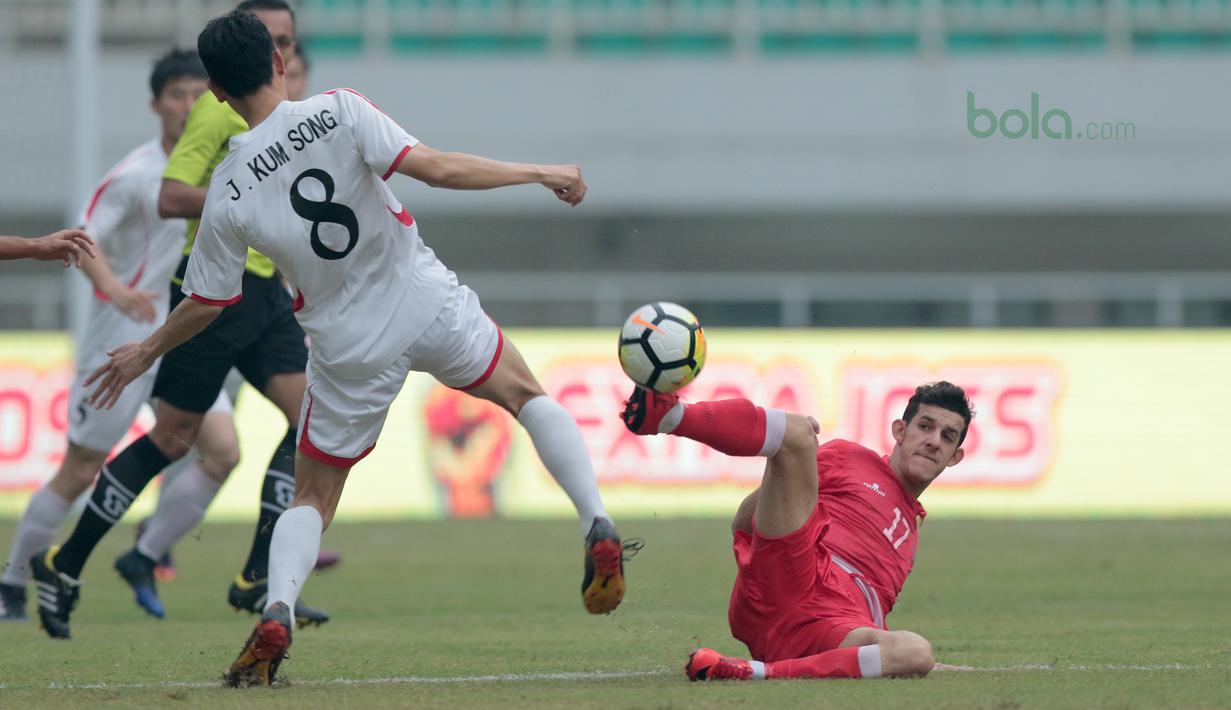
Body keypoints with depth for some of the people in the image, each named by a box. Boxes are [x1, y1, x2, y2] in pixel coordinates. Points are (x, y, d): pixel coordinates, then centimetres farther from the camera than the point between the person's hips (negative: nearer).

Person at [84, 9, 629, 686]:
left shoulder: (229, 192, -7)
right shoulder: (339, 113, -12)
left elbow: (205, 302, 2)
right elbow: (433, 168, -19)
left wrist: (143, 352, 21)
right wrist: (539, 173, -9)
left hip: (348, 346, 0)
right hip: (428, 303, 0)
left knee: (312, 499, 16)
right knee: (527, 395, 24)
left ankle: (275, 610, -10)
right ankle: (598, 529, 7)